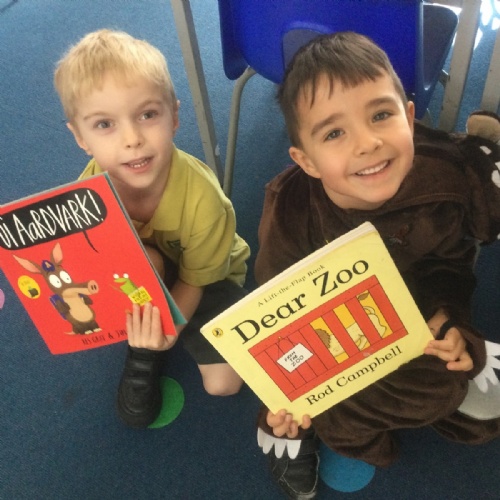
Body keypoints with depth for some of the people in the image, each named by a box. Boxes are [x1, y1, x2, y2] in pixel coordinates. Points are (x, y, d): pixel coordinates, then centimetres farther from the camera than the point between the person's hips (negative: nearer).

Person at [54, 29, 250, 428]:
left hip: (207, 277, 0)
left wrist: (167, 326, -41)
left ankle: (151, 341, 15)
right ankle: (142, 356, -5)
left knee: (223, 383, -12)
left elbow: (195, 279, -21)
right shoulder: (88, 193, -28)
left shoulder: (201, 196, -36)